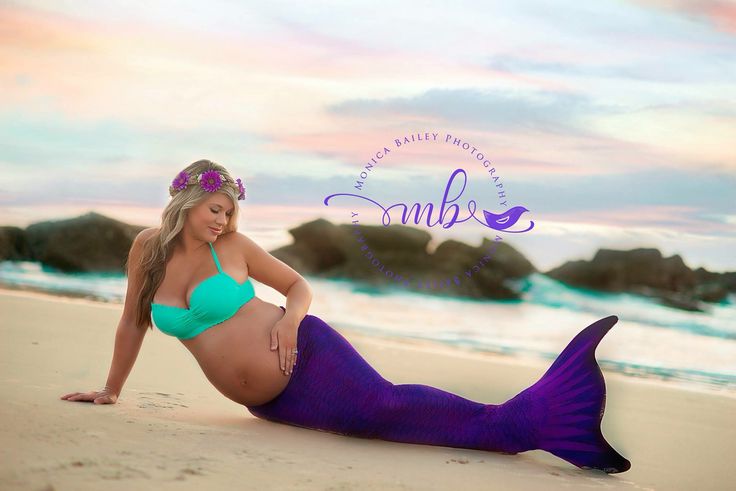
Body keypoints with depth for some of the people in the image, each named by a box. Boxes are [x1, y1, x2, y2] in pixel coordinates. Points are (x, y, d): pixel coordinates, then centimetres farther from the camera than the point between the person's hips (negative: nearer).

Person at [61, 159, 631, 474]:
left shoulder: (233, 246, -1)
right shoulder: (149, 248, 4)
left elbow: (299, 284, 8)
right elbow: (134, 321, 16)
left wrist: (291, 319, -13)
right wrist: (110, 390, 18)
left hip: (304, 355, -2)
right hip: (268, 401, 2)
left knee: (380, 405, -28)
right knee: (370, 419, -16)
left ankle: (522, 420, -40)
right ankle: (515, 425, -14)